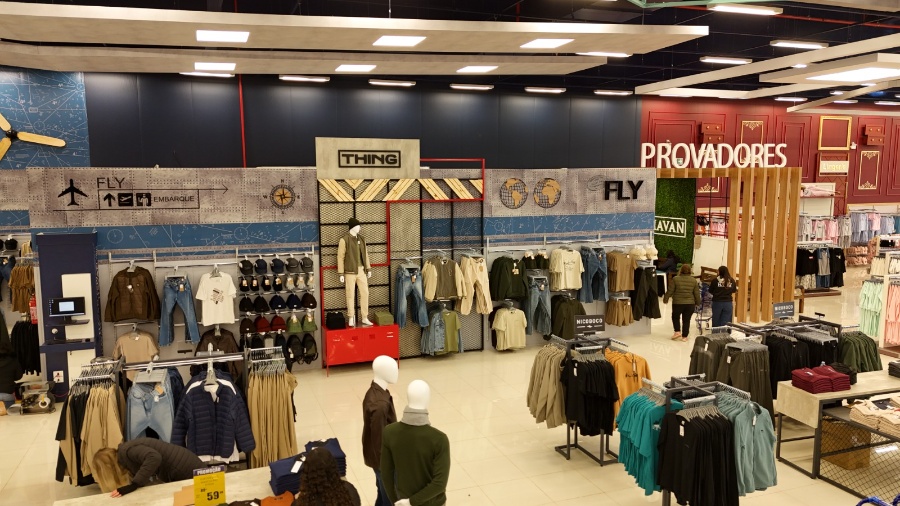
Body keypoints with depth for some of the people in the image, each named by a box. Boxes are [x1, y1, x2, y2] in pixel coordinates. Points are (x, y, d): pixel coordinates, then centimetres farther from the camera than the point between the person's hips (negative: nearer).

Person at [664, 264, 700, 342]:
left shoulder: (675, 279, -8)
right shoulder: (693, 280, 1)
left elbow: (670, 291, -6)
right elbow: (697, 293, 6)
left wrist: (665, 299, 7)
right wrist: (698, 302, 20)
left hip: (678, 303, -2)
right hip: (690, 304, 2)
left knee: (675, 317, 18)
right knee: (686, 320, 10)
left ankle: (677, 331, 6)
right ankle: (684, 336, 12)